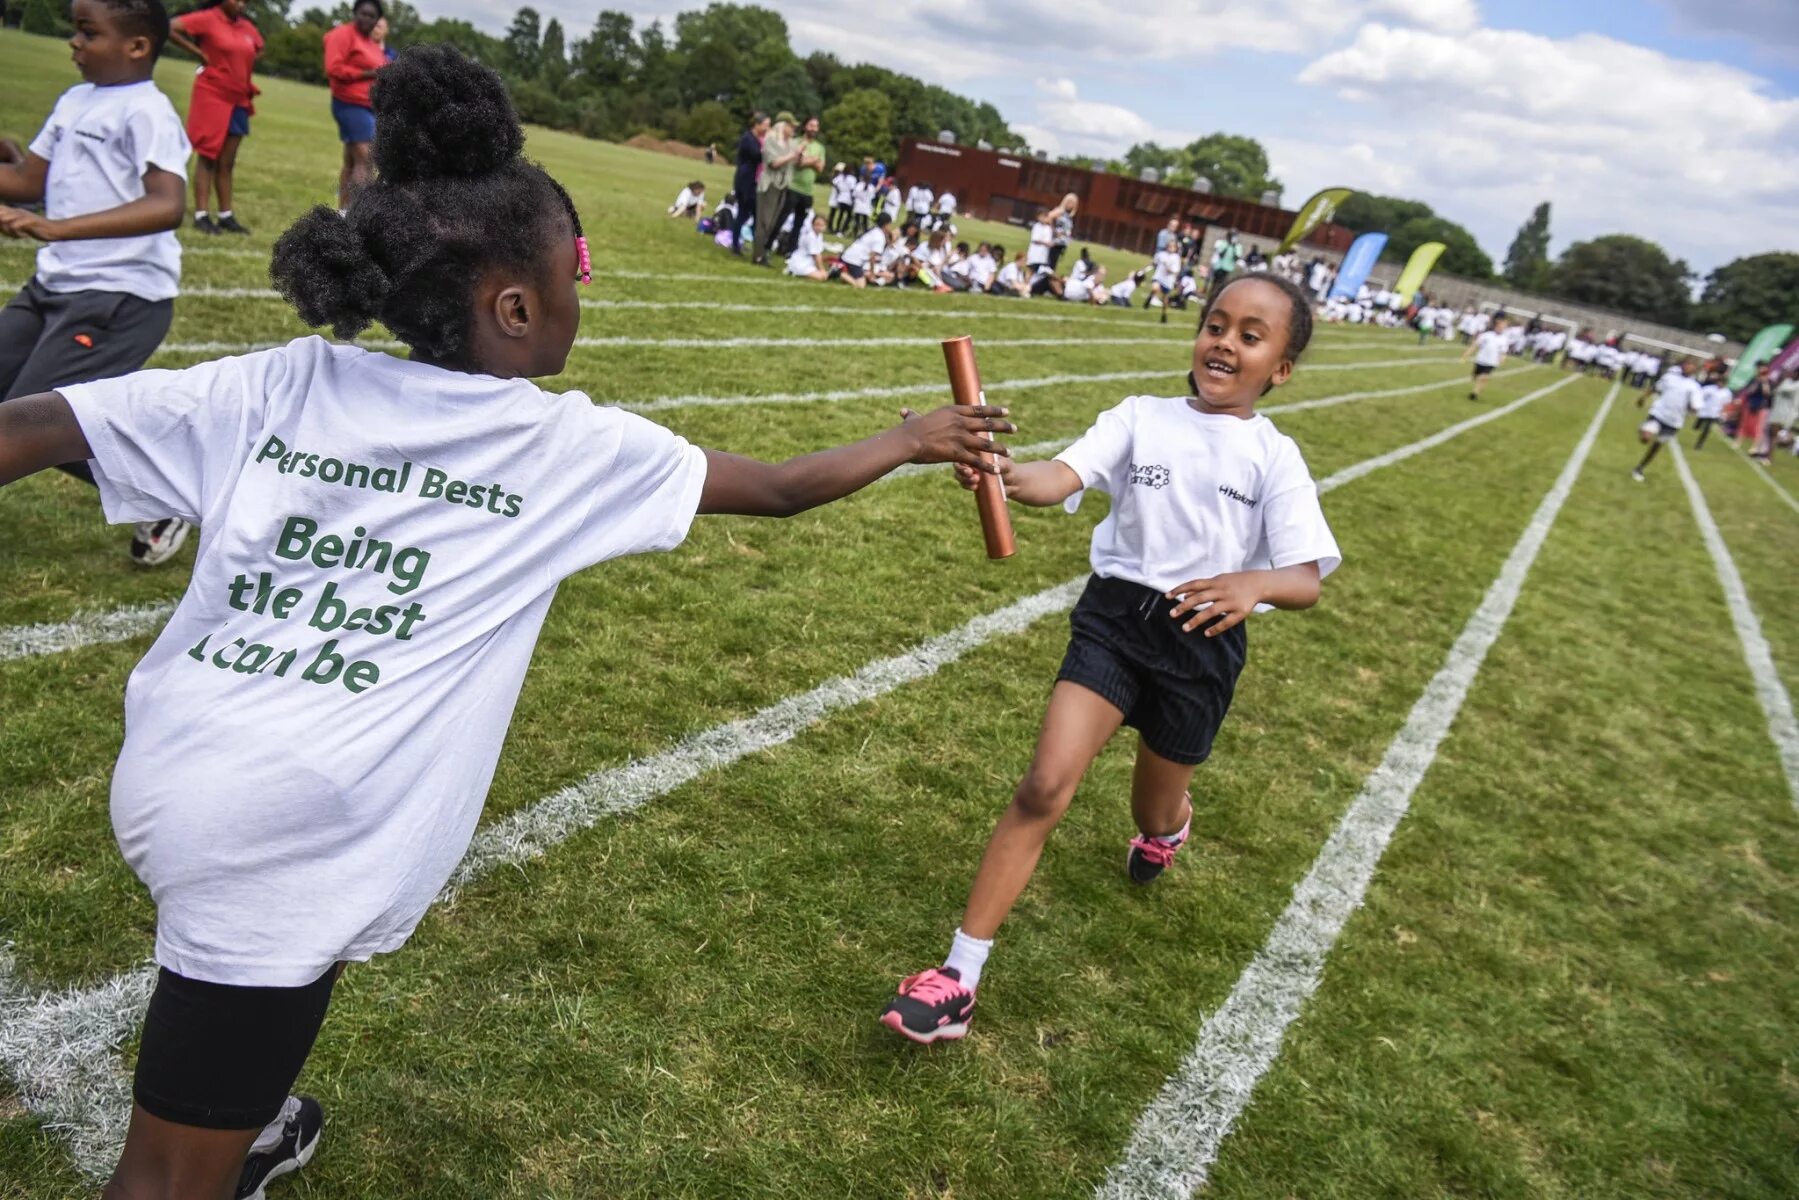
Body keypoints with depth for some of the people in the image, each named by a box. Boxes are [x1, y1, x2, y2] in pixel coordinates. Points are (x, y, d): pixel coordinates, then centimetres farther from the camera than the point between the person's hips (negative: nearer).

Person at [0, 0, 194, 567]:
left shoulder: (146, 111, -14)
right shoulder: (74, 101, 12)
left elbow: (167, 206, -30)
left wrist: (55, 228, -38)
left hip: (121, 296, -9)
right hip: (53, 284, 9)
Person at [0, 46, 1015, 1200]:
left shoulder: (282, 384, 2)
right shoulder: (573, 445, -7)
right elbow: (780, 487, 4)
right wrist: (913, 440, 19)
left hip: (179, 778, 7)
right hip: (295, 839, -6)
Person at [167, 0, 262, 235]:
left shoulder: (247, 27, 8)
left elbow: (258, 49, 27)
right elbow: (171, 28, -16)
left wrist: (243, 68, 12)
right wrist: (199, 53, -12)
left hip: (238, 100, 6)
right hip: (212, 97, -6)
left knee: (227, 162, 10)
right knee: (208, 157, -3)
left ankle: (226, 215, 15)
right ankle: (201, 215, 1)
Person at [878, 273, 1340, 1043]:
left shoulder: (1275, 458, -3)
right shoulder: (1141, 417, 0)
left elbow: (1306, 580, -13)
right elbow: (1058, 478, -16)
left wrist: (1253, 584, -36)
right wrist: (1002, 475, -39)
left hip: (1202, 640, 1)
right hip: (1114, 614, 0)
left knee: (1154, 817, 19)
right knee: (1045, 786, -15)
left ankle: (1170, 823, 60)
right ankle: (960, 977, -8)